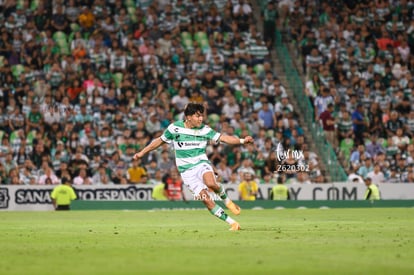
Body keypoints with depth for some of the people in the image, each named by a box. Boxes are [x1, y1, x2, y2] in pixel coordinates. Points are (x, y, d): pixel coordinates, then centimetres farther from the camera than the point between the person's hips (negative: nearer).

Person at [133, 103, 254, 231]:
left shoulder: (205, 129, -1)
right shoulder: (175, 128, -2)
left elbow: (223, 138, -8)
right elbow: (160, 140, 12)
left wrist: (242, 140, -22)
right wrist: (142, 152, 13)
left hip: (201, 164, 0)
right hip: (187, 171, 0)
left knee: (211, 183, -34)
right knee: (206, 200, -14)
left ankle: (226, 200, -3)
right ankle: (232, 223, -8)